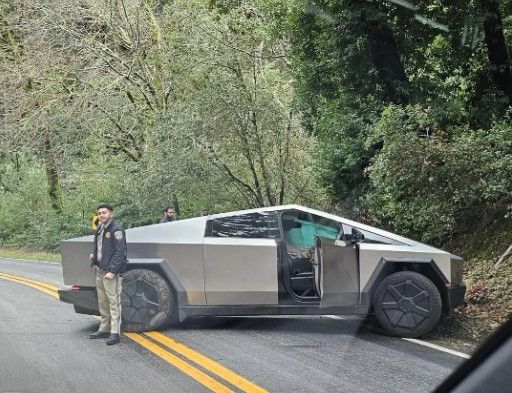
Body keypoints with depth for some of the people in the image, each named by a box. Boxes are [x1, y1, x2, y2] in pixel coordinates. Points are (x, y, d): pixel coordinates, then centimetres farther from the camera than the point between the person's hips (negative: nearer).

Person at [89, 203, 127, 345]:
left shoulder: (116, 229, -11)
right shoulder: (100, 229, 15)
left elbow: (119, 252, -17)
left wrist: (112, 271, -22)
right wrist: (94, 256, 9)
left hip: (111, 271, -9)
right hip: (100, 270, 9)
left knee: (114, 301, -7)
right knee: (102, 302, 16)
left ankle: (115, 333, -6)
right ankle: (104, 329, 26)